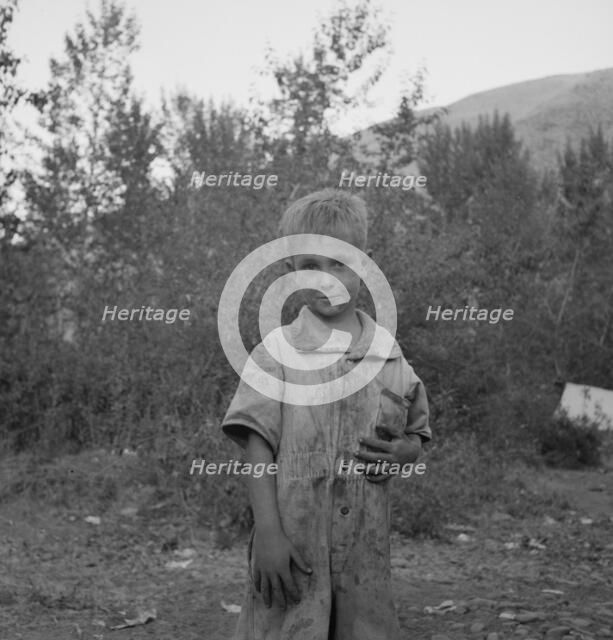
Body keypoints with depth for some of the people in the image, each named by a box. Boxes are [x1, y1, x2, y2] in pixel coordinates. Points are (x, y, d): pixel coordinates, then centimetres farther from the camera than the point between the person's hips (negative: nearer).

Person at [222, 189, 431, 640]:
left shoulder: (388, 353, 6)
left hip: (366, 547, 3)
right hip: (293, 543, -3)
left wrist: (401, 451, -7)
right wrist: (268, 532, -13)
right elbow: (258, 447, -7)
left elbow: (417, 434, 15)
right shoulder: (277, 351, -4)